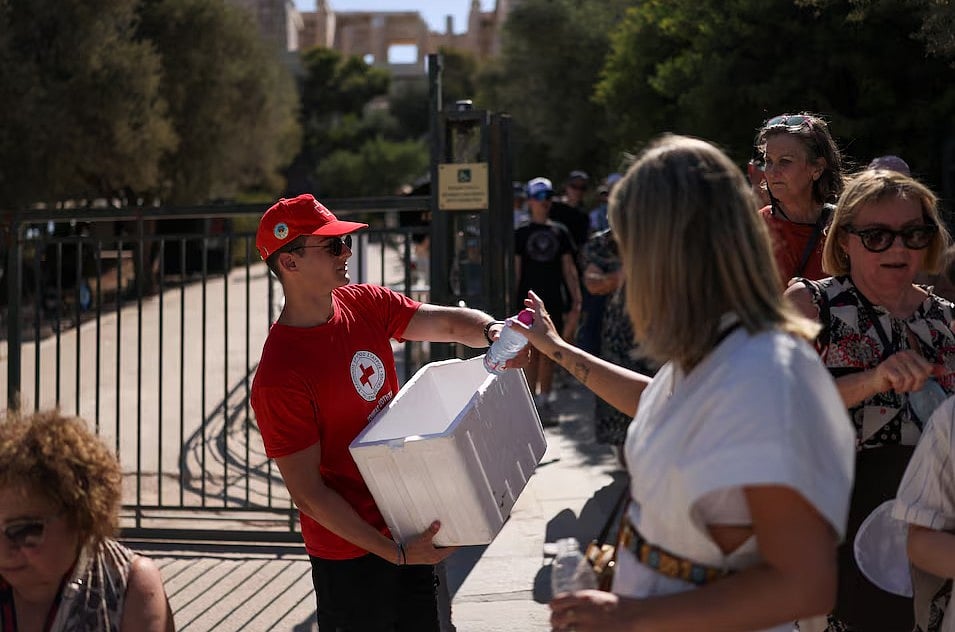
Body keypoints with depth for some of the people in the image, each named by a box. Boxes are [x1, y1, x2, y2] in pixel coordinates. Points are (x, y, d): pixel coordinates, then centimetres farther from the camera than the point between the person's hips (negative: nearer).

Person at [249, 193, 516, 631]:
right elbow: (307, 494, -21)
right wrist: (395, 553, -22)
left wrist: (491, 331, -28)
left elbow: (449, 323, -4)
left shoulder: (364, 304, -2)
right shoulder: (279, 377, -24)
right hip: (351, 553, -7)